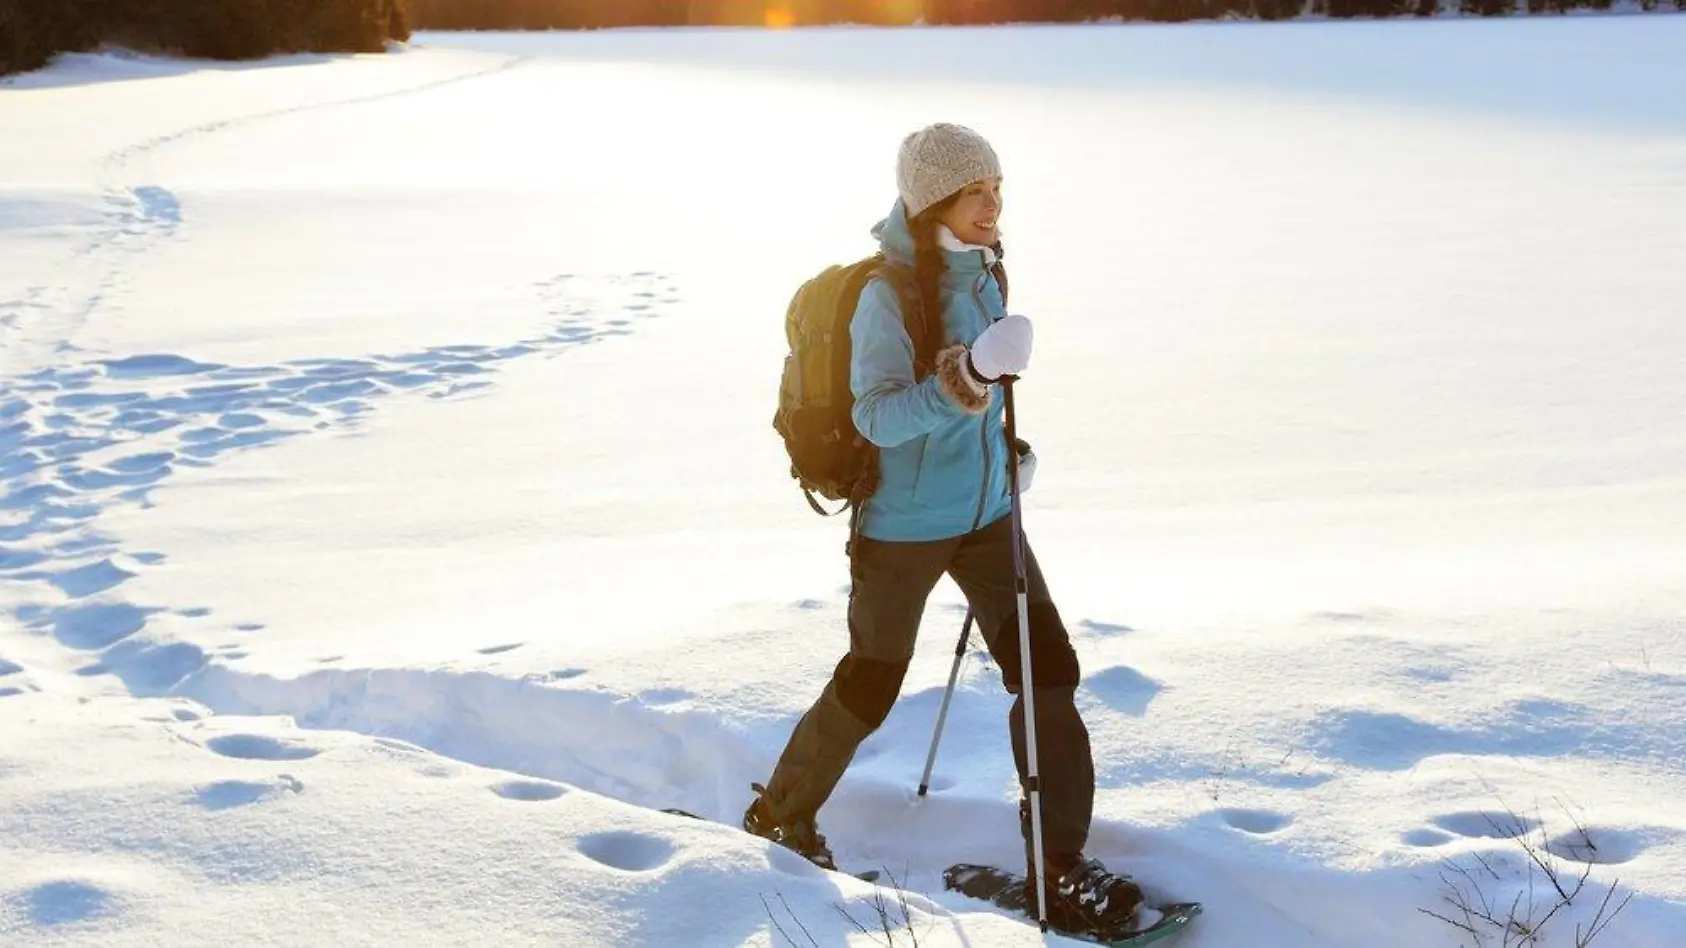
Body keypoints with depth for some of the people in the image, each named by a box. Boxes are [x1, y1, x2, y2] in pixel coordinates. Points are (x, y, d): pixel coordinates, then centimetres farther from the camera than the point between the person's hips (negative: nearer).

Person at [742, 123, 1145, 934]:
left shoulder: (982, 269, 3)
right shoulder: (887, 290, -20)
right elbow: (876, 415, -28)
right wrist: (958, 386, -41)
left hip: (984, 513, 7)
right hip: (902, 525, -6)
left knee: (1048, 669, -1)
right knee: (869, 689, 8)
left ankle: (1058, 866, 9)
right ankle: (780, 816, 34)